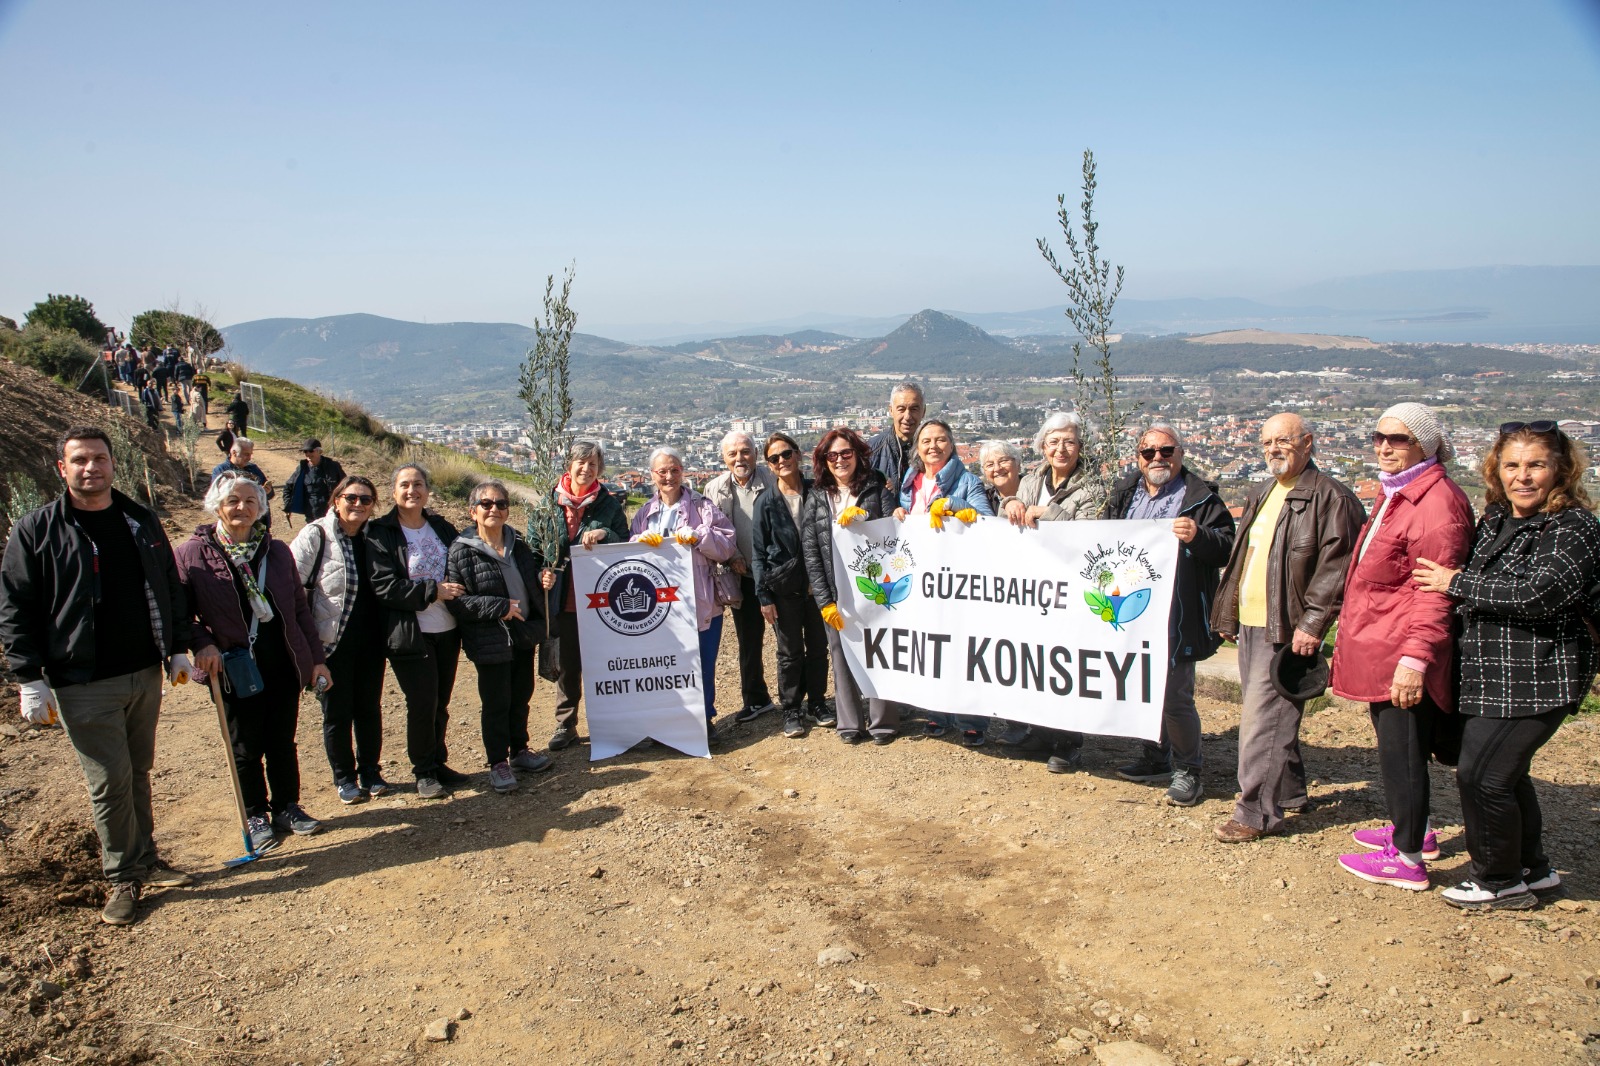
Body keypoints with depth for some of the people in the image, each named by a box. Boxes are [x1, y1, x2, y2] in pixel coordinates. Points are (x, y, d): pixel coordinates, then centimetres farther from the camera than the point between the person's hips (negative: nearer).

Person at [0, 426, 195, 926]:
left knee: (138, 773, 15)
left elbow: (170, 588, 14)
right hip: (83, 684, -4)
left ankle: (145, 860, 28)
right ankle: (123, 878, 14)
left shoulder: (142, 521, 7)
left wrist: (177, 649, 10)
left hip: (145, 674, 4)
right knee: (110, 781, 0)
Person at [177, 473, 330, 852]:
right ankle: (255, 817, 27)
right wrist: (201, 644, -20)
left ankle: (287, 808, 29)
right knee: (245, 749, 10)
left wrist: (316, 658, 6)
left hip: (283, 664, 3)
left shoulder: (276, 551, 5)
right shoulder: (192, 554, -6)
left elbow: (300, 608, 8)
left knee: (283, 742, 13)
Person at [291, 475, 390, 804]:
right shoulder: (315, 536, -11)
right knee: (337, 713, 7)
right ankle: (344, 778, 22)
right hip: (333, 641, -4)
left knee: (370, 708, 12)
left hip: (370, 639, 4)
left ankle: (370, 772, 27)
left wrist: (386, 629, 6)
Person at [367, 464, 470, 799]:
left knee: (441, 702, 13)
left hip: (446, 630, 5)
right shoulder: (380, 533, -7)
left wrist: (456, 590, -2)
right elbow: (383, 585, -16)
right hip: (410, 633, -5)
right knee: (423, 704, -3)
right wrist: (433, 591, -18)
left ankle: (438, 763, 28)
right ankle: (424, 772, 14)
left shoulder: (442, 528, 10)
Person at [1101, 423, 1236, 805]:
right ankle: (1155, 760, 33)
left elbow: (1228, 548, -11)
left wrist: (1198, 537, -29)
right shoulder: (1125, 493, 13)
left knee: (1175, 699, -3)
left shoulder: (1200, 497, -4)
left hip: (1175, 621, -6)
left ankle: (1187, 772, 15)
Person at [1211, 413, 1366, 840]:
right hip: (1250, 623, 9)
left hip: (1287, 629, -9)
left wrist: (1312, 623, -22)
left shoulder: (1330, 497, -11)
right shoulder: (1261, 493, 17)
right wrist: (1227, 610, 19)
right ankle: (1289, 790, 32)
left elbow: (1336, 566, -18)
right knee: (1270, 715, 17)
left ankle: (1257, 813, -1)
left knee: (1262, 718, -9)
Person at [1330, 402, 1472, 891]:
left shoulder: (1436, 502, -18)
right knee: (1396, 746, 21)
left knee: (1401, 753, 0)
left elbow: (1436, 591, -23)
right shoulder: (1397, 495, 15)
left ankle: (1407, 859, 12)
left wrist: (1415, 657, -27)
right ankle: (1414, 830, 38)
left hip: (1403, 661, -10)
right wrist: (1353, 639, 25)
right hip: (1380, 649, 10)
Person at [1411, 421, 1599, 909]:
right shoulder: (1495, 520, 10)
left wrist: (1457, 583, -18)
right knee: (1506, 772, 20)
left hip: (1536, 679, -8)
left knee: (1482, 776, -6)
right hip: (1493, 676, 9)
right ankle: (1534, 870, 37)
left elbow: (1537, 594, -27)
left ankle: (1500, 881, 13)